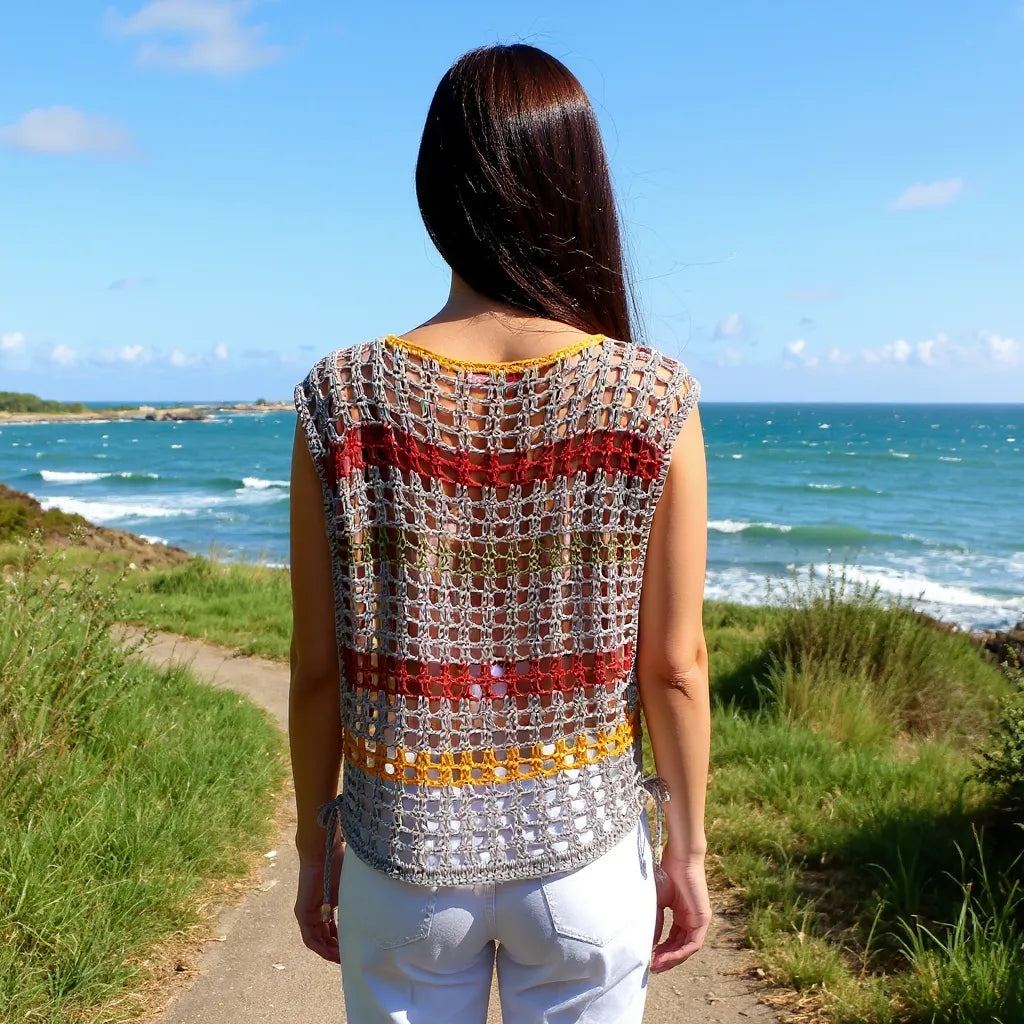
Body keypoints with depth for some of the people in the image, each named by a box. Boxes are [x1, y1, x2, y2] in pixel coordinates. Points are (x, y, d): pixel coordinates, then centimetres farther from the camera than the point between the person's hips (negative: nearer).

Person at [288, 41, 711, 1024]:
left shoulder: (341, 400, -13)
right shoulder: (655, 401, -13)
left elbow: (319, 667, -7)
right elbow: (674, 665, -8)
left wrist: (314, 845, 8)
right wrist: (687, 848, 6)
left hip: (405, 849, 1)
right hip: (584, 845, 0)